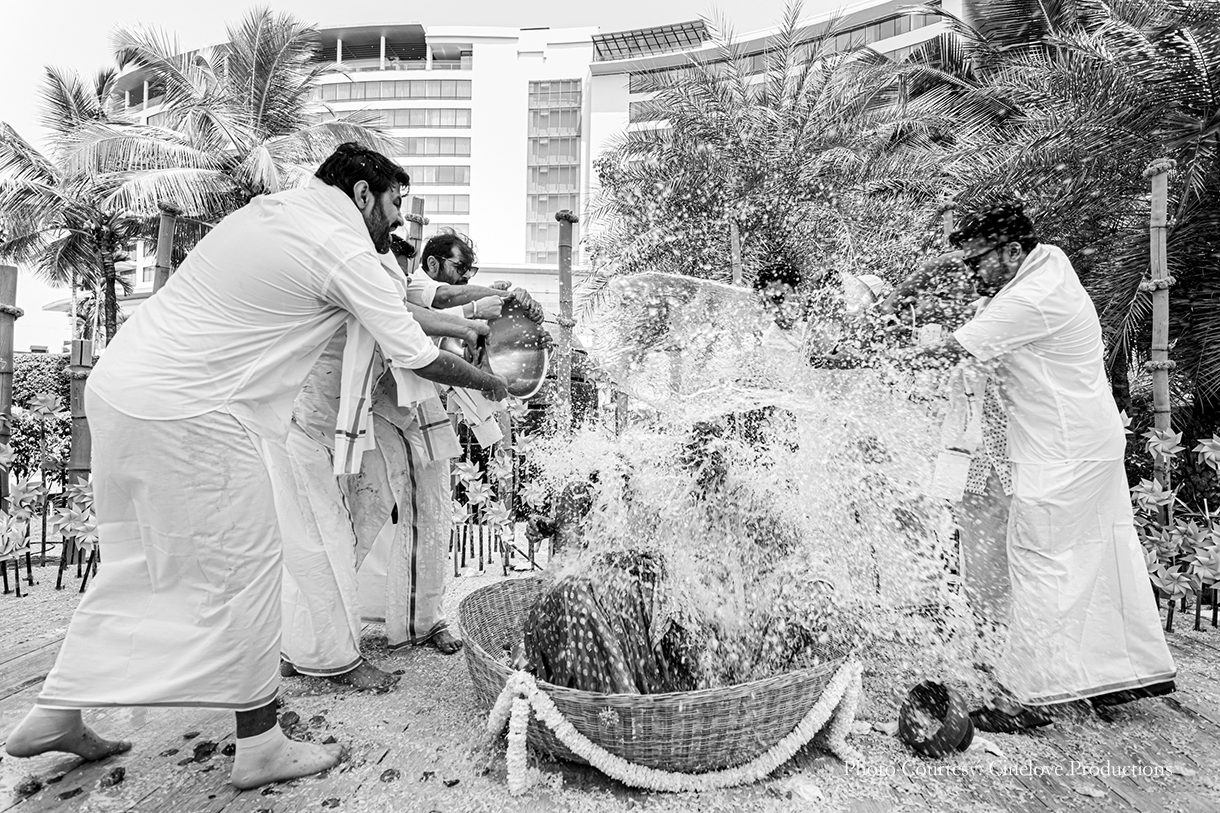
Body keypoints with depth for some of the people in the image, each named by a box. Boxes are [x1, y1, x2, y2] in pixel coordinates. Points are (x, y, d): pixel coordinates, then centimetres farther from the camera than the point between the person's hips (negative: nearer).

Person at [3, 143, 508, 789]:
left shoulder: (267, 207, 14)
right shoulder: (344, 250, -12)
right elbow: (417, 357, -8)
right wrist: (488, 381, 9)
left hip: (116, 380, 9)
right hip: (187, 415, -9)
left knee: (138, 562, 21)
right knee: (246, 569, 2)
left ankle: (54, 716, 35)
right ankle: (259, 747, 16)